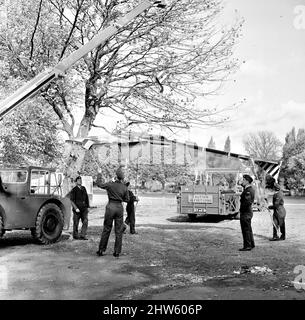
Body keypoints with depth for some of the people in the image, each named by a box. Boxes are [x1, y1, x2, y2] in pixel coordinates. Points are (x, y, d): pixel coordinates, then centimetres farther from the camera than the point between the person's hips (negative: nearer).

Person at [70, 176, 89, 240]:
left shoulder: (84, 188, 10)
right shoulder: (73, 190, -6)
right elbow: (72, 201, -10)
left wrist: (87, 206, 12)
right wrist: (76, 208, -19)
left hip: (84, 209, 4)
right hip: (77, 209, -4)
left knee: (85, 222, -6)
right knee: (76, 223, 6)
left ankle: (83, 235, -2)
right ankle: (75, 235, 22)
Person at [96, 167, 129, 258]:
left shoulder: (110, 185, -8)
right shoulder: (124, 187, -2)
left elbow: (99, 184, 6)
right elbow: (127, 199, 5)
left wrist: (99, 175, 21)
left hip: (111, 207, -1)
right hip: (119, 207, 2)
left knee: (106, 230, 9)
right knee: (118, 231, 8)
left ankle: (101, 250, 15)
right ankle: (117, 252, 10)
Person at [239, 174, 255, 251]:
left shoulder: (248, 190, -19)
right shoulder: (251, 189, 13)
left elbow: (248, 202, -26)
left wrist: (241, 209, -16)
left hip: (246, 213, -11)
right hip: (248, 212, 11)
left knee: (246, 230, -3)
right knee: (248, 229, 19)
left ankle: (247, 246, 4)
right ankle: (251, 244, 30)